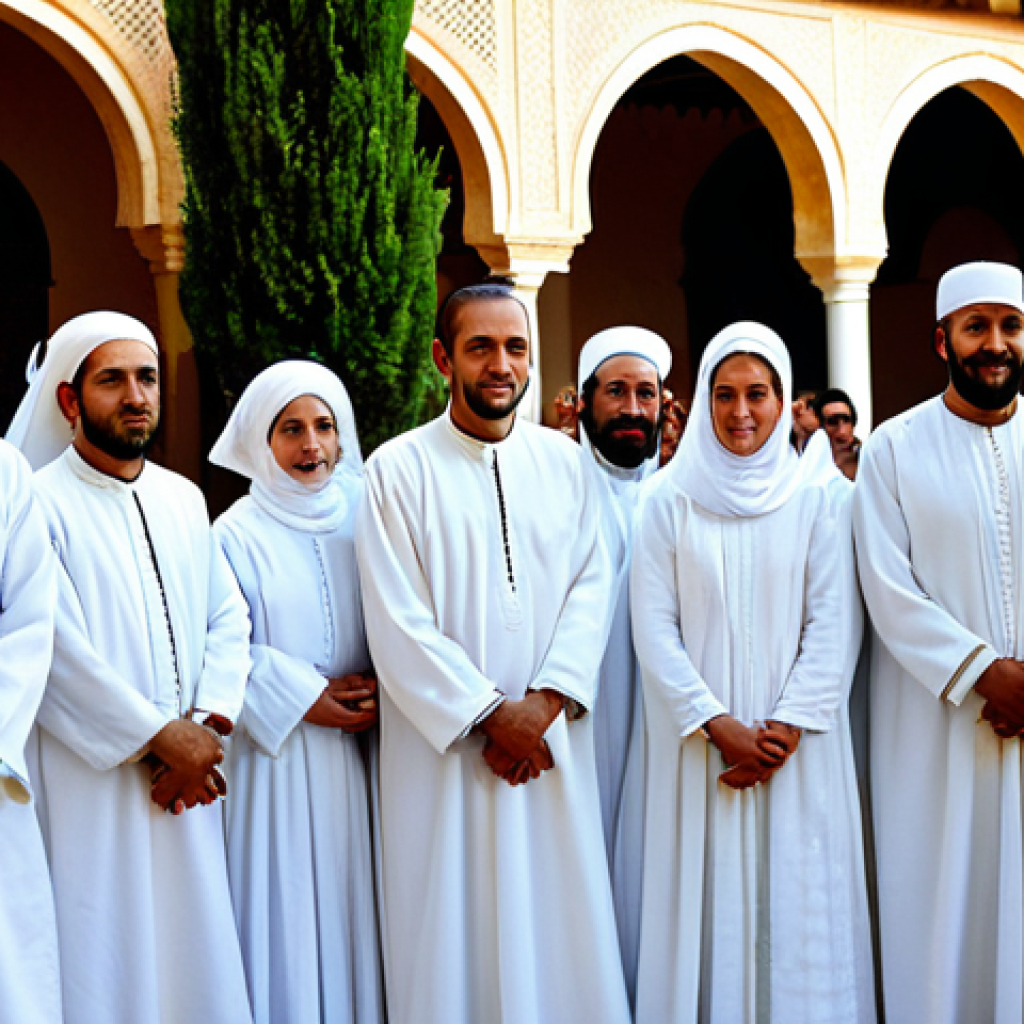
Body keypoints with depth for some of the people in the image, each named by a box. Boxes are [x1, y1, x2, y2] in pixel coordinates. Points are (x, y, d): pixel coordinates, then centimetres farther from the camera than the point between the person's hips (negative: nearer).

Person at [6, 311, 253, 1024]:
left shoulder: (184, 499, 13)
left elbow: (228, 619, 10)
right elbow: (60, 650, -15)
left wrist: (206, 725, -7)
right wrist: (162, 736, -12)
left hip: (186, 777, 6)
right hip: (92, 786, -6)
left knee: (194, 955, 8)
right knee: (105, 964, -2)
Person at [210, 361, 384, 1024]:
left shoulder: (362, 518, 8)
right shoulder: (238, 533, -1)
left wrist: (381, 693, -6)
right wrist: (303, 698, -12)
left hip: (359, 747, 3)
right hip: (278, 749, -3)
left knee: (350, 902, 4)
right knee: (288, 901, -2)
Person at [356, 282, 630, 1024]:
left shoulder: (563, 461, 8)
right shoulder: (399, 469, -4)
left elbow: (592, 585, 3)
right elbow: (399, 621, -8)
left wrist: (544, 700, -10)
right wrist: (488, 713, -11)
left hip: (551, 736, 3)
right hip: (446, 742, -3)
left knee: (560, 932, 6)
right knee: (455, 931, 2)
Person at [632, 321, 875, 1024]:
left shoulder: (812, 501, 3)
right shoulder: (670, 503, 2)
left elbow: (828, 623, 0)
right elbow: (654, 628, -2)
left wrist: (785, 729, -11)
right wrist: (720, 725, -11)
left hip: (797, 747, 1)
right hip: (700, 743, 0)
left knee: (798, 900, 3)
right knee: (712, 899, 2)